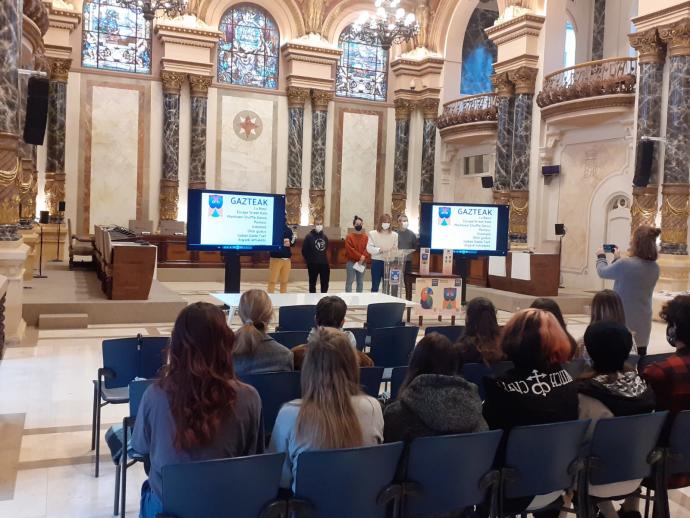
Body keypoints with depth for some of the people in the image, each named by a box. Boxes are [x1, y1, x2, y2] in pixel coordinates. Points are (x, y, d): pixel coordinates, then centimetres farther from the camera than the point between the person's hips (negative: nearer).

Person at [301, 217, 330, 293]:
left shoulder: (325, 237, 8)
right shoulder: (309, 236, -6)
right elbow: (304, 251, -6)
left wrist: (324, 258, 10)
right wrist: (309, 260, -3)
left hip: (324, 263, 4)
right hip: (313, 264, -4)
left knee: (325, 282, 9)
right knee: (312, 282, 6)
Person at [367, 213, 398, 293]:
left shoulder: (394, 235, 5)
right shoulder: (373, 233, 1)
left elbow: (396, 249, 3)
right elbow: (369, 248, -7)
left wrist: (393, 251, -19)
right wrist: (379, 250, -21)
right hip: (376, 262, -2)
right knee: (375, 285, 5)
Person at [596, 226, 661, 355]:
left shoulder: (624, 264, -20)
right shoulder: (655, 268, 0)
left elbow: (602, 272, -3)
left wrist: (601, 256, 17)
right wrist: (618, 259, 27)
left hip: (624, 323, -5)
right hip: (643, 325, 5)